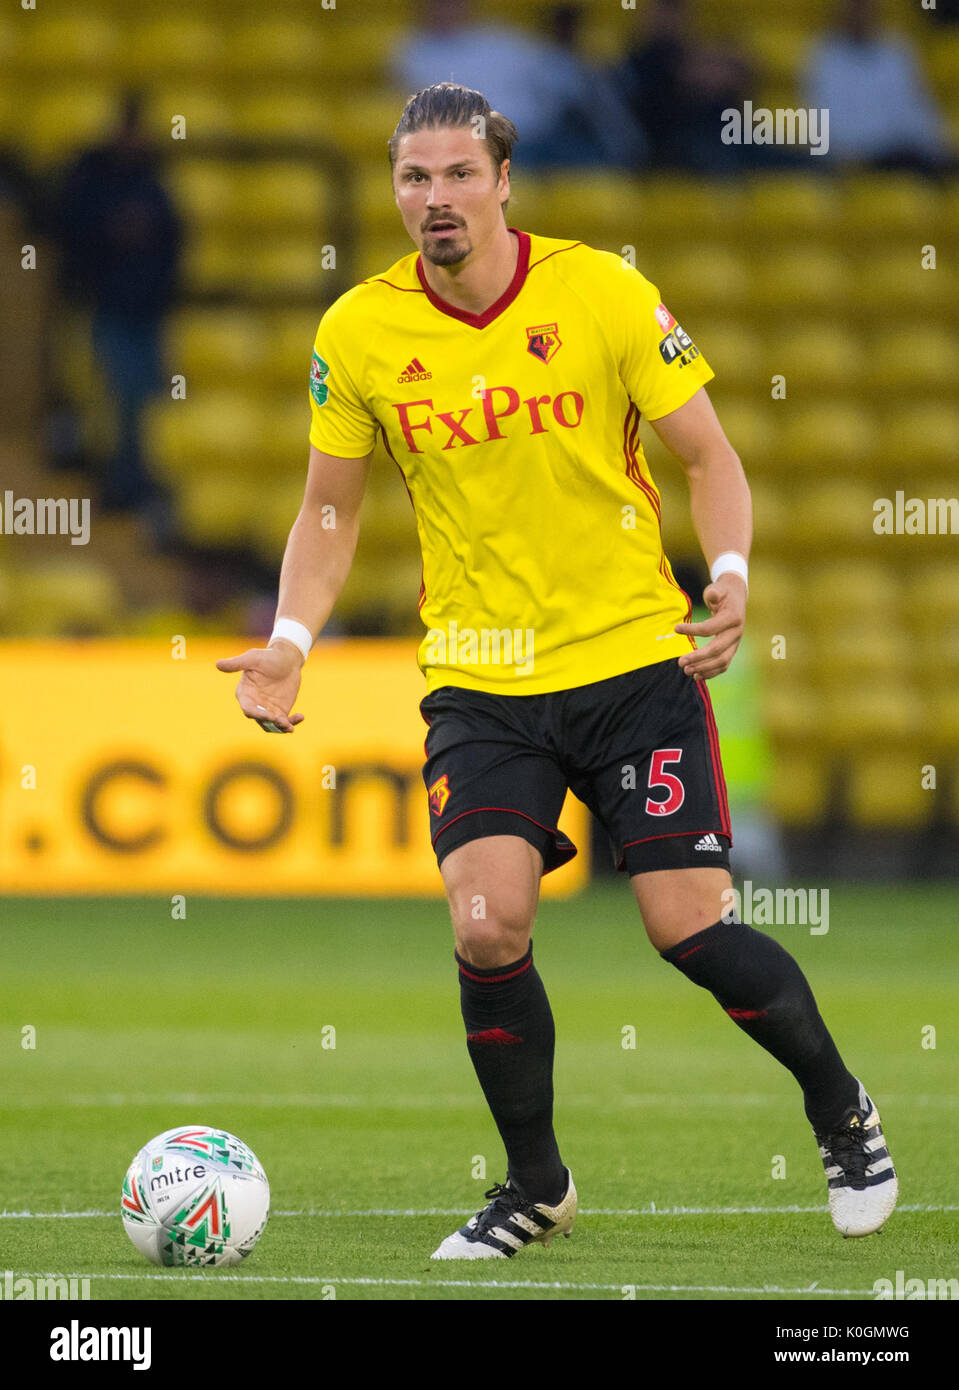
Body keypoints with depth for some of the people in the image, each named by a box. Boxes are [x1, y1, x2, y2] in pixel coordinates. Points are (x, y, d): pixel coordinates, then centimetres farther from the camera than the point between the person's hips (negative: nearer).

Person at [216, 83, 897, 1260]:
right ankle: (535, 1188, 7)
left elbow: (707, 456, -1)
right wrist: (290, 642, -6)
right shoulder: (358, 334, -3)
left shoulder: (604, 294, -8)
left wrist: (729, 574, -19)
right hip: (479, 679, 1)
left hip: (633, 657, -1)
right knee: (488, 929, -16)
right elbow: (330, 510, 9)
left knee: (689, 929, -7)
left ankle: (841, 1109, 22)